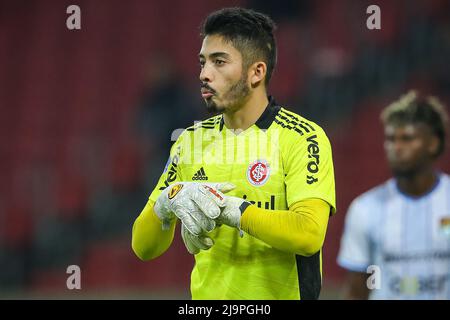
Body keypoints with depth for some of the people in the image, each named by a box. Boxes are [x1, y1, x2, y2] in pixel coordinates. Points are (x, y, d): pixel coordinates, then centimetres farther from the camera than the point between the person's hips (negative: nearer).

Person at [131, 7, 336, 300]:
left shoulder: (302, 138, -9)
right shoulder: (191, 142, 6)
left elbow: (309, 235, -23)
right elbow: (144, 249, 3)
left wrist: (226, 206, -27)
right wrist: (169, 201, -16)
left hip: (280, 293, -4)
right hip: (207, 296, 4)